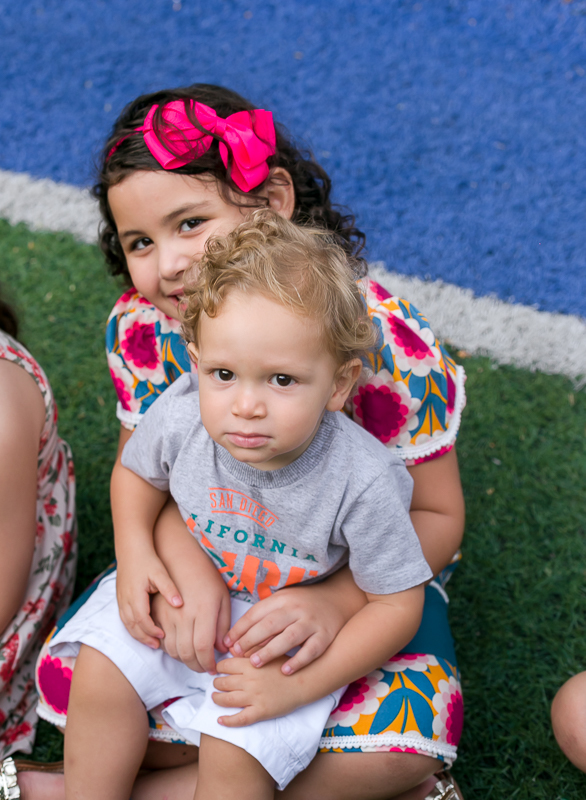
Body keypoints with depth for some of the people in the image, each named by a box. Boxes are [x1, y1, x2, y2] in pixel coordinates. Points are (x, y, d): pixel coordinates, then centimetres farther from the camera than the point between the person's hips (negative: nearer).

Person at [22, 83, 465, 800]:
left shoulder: (381, 341, -25)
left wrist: (338, 600, -35)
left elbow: (436, 515, -17)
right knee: (70, 678, -19)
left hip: (365, 570, -3)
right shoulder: (140, 330, -14)